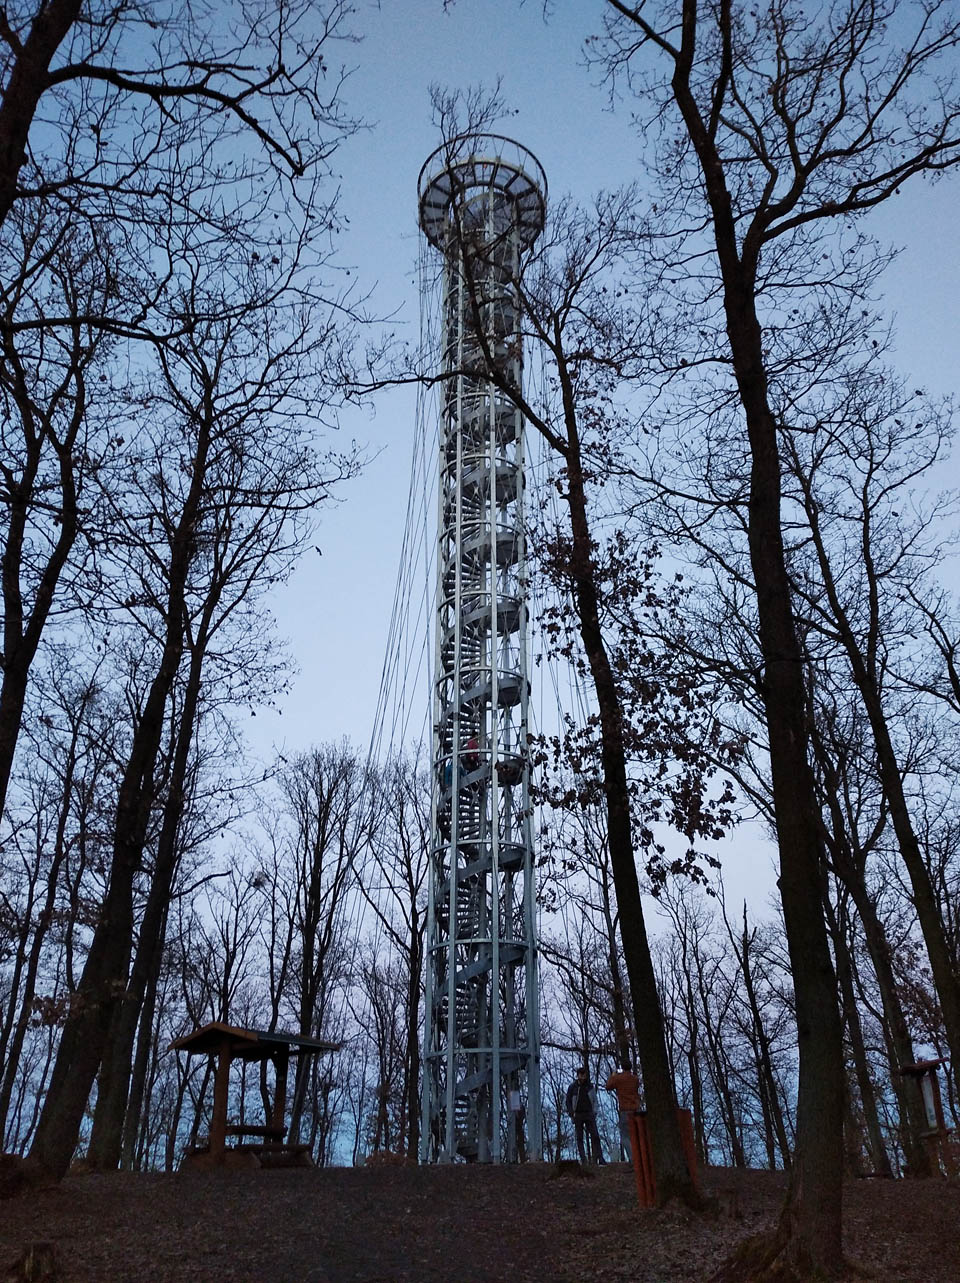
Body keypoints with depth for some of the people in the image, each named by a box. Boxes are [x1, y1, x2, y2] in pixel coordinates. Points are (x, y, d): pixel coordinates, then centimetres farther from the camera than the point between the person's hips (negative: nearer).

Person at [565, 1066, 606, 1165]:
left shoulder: (590, 1086, 6)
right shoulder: (572, 1087, 0)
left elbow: (594, 1100, 13)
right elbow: (568, 1101, 6)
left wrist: (594, 1112, 3)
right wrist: (571, 1113, -3)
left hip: (589, 1114, 1)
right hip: (578, 1115, -1)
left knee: (595, 1136, -8)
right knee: (579, 1138, -2)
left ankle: (598, 1157, -7)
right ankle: (583, 1159, 1)